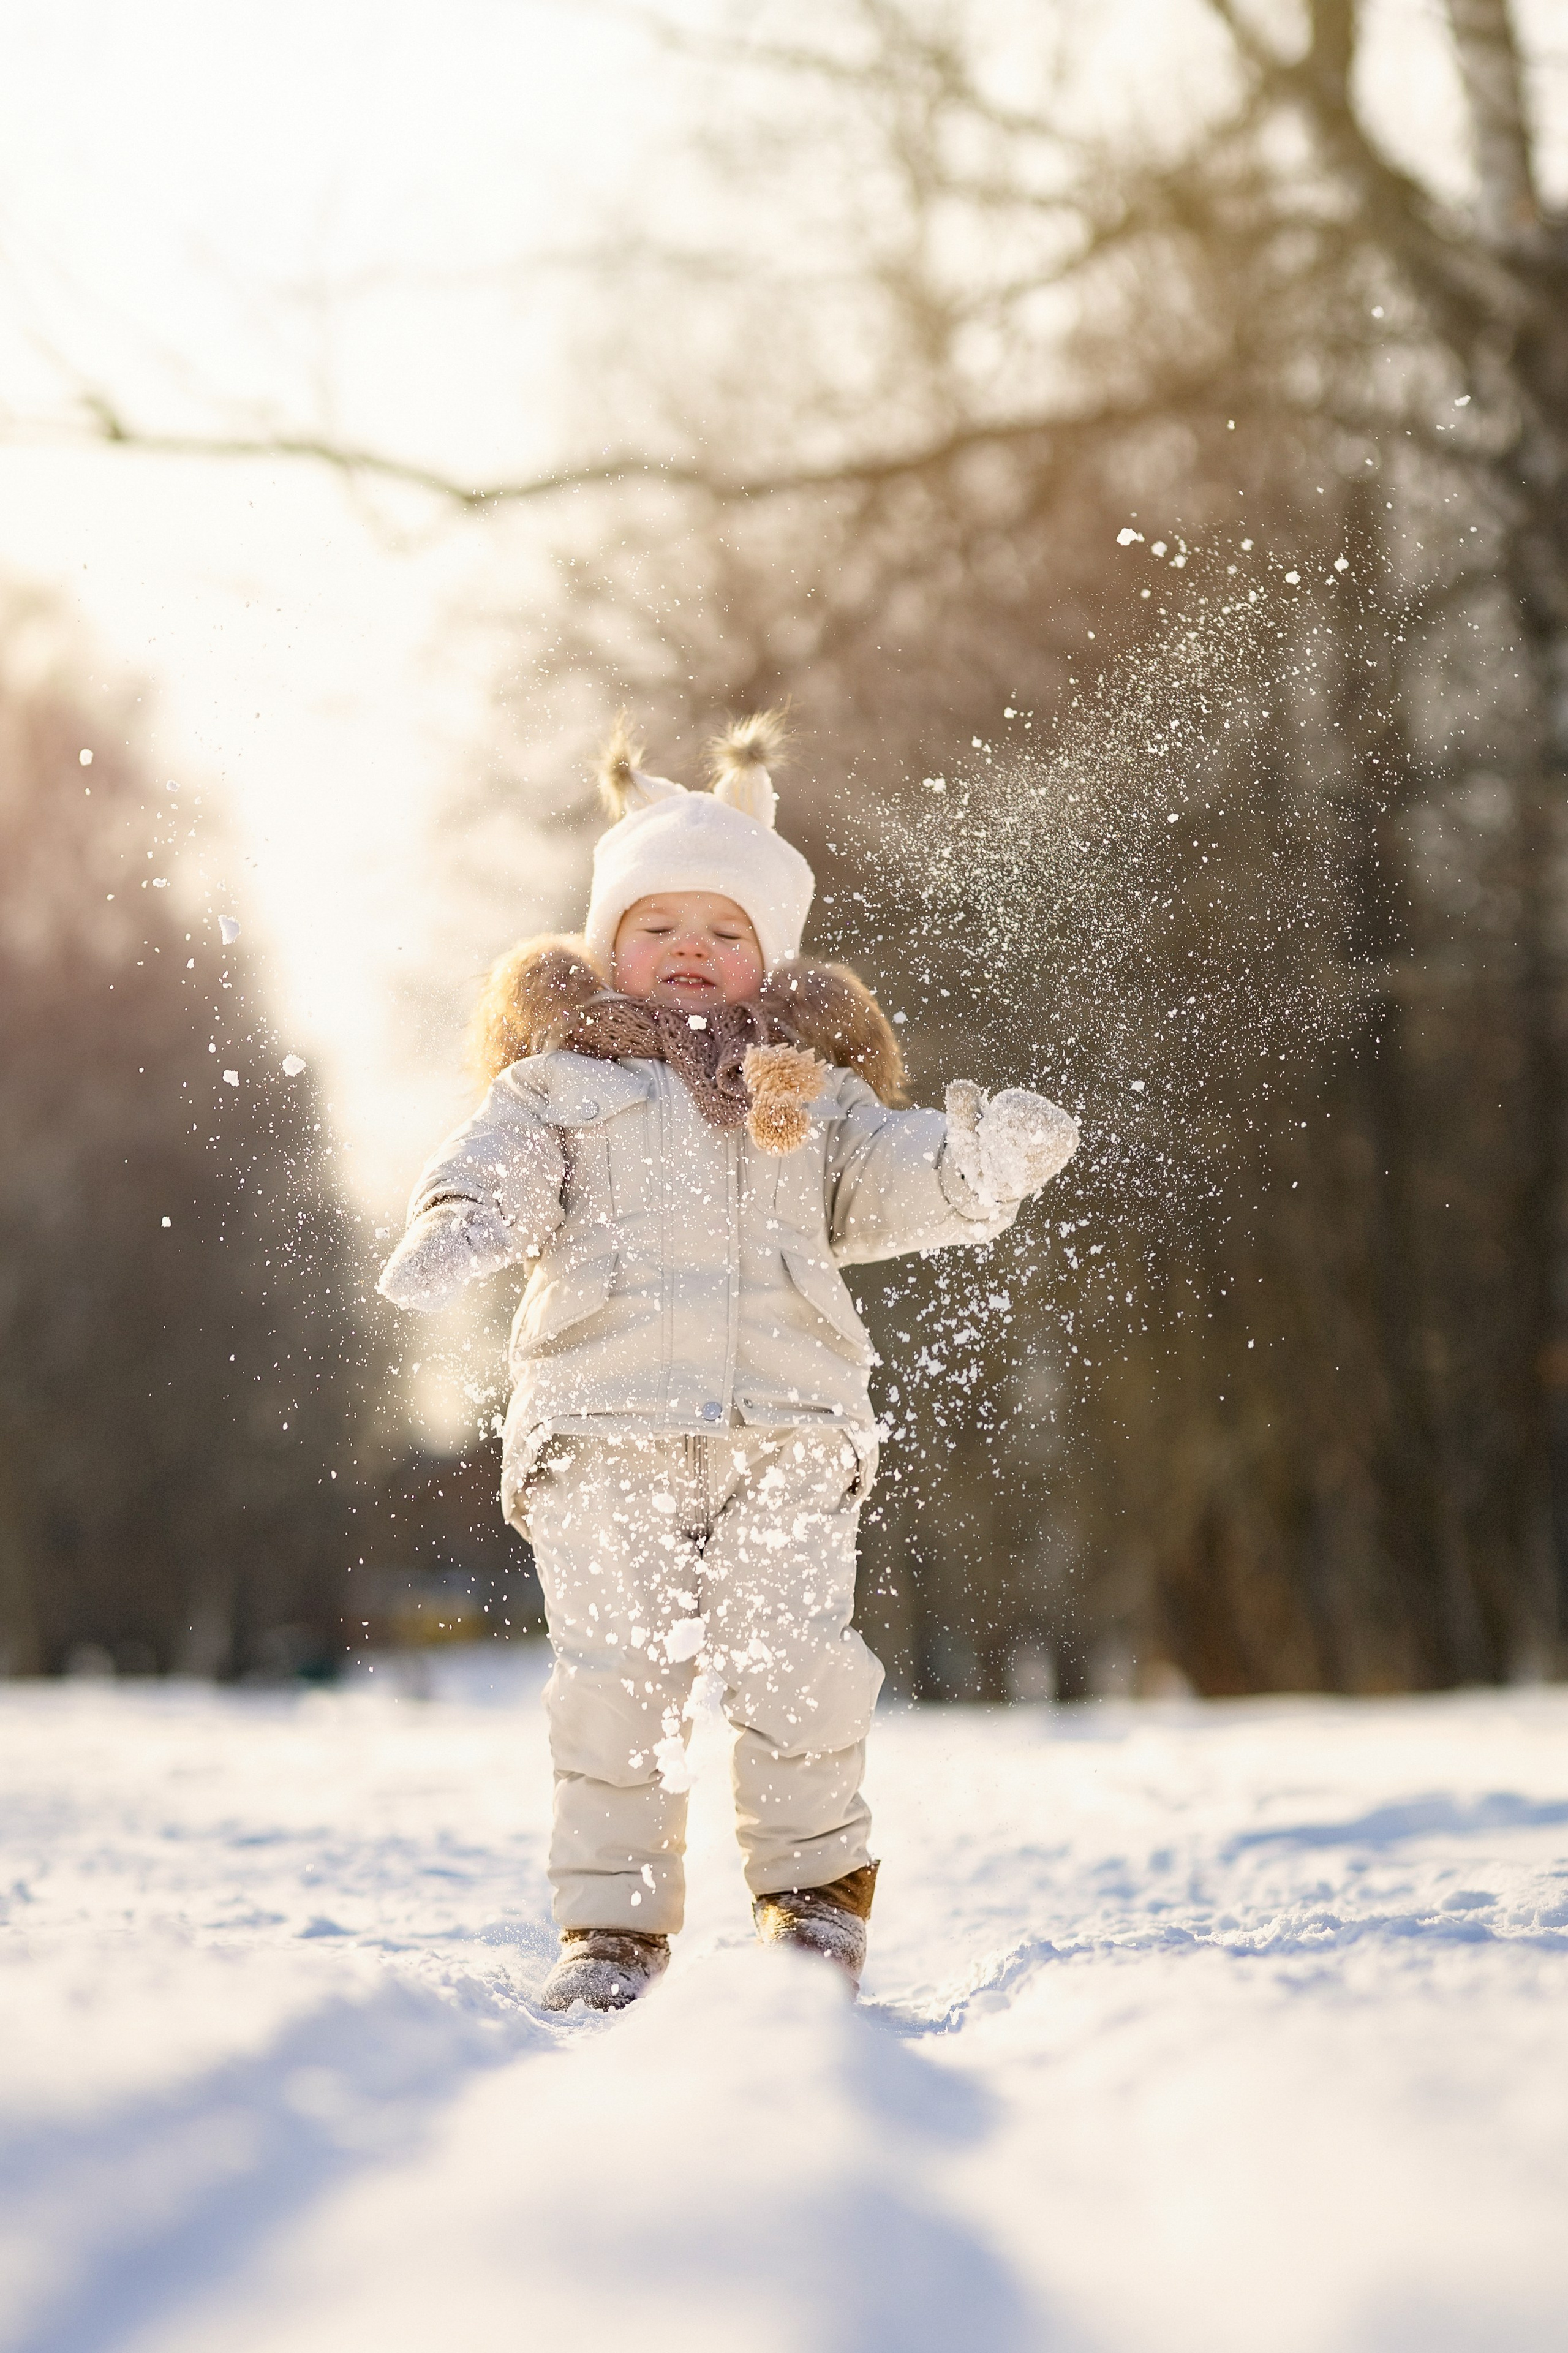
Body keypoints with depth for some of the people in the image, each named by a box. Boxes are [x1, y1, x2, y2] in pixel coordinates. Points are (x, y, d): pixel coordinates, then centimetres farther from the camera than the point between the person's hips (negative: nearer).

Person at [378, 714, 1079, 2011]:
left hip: (786, 1418, 1)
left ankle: (817, 1883, 10)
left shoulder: (809, 1088, 22)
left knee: (796, 1659, -10)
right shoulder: (556, 1079, 17)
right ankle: (614, 1922, 3)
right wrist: (457, 1228, -21)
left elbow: (889, 1183, 11)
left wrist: (984, 1160, -10)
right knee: (619, 1671, -7)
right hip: (606, 1421, -1)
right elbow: (501, 1172, 2)